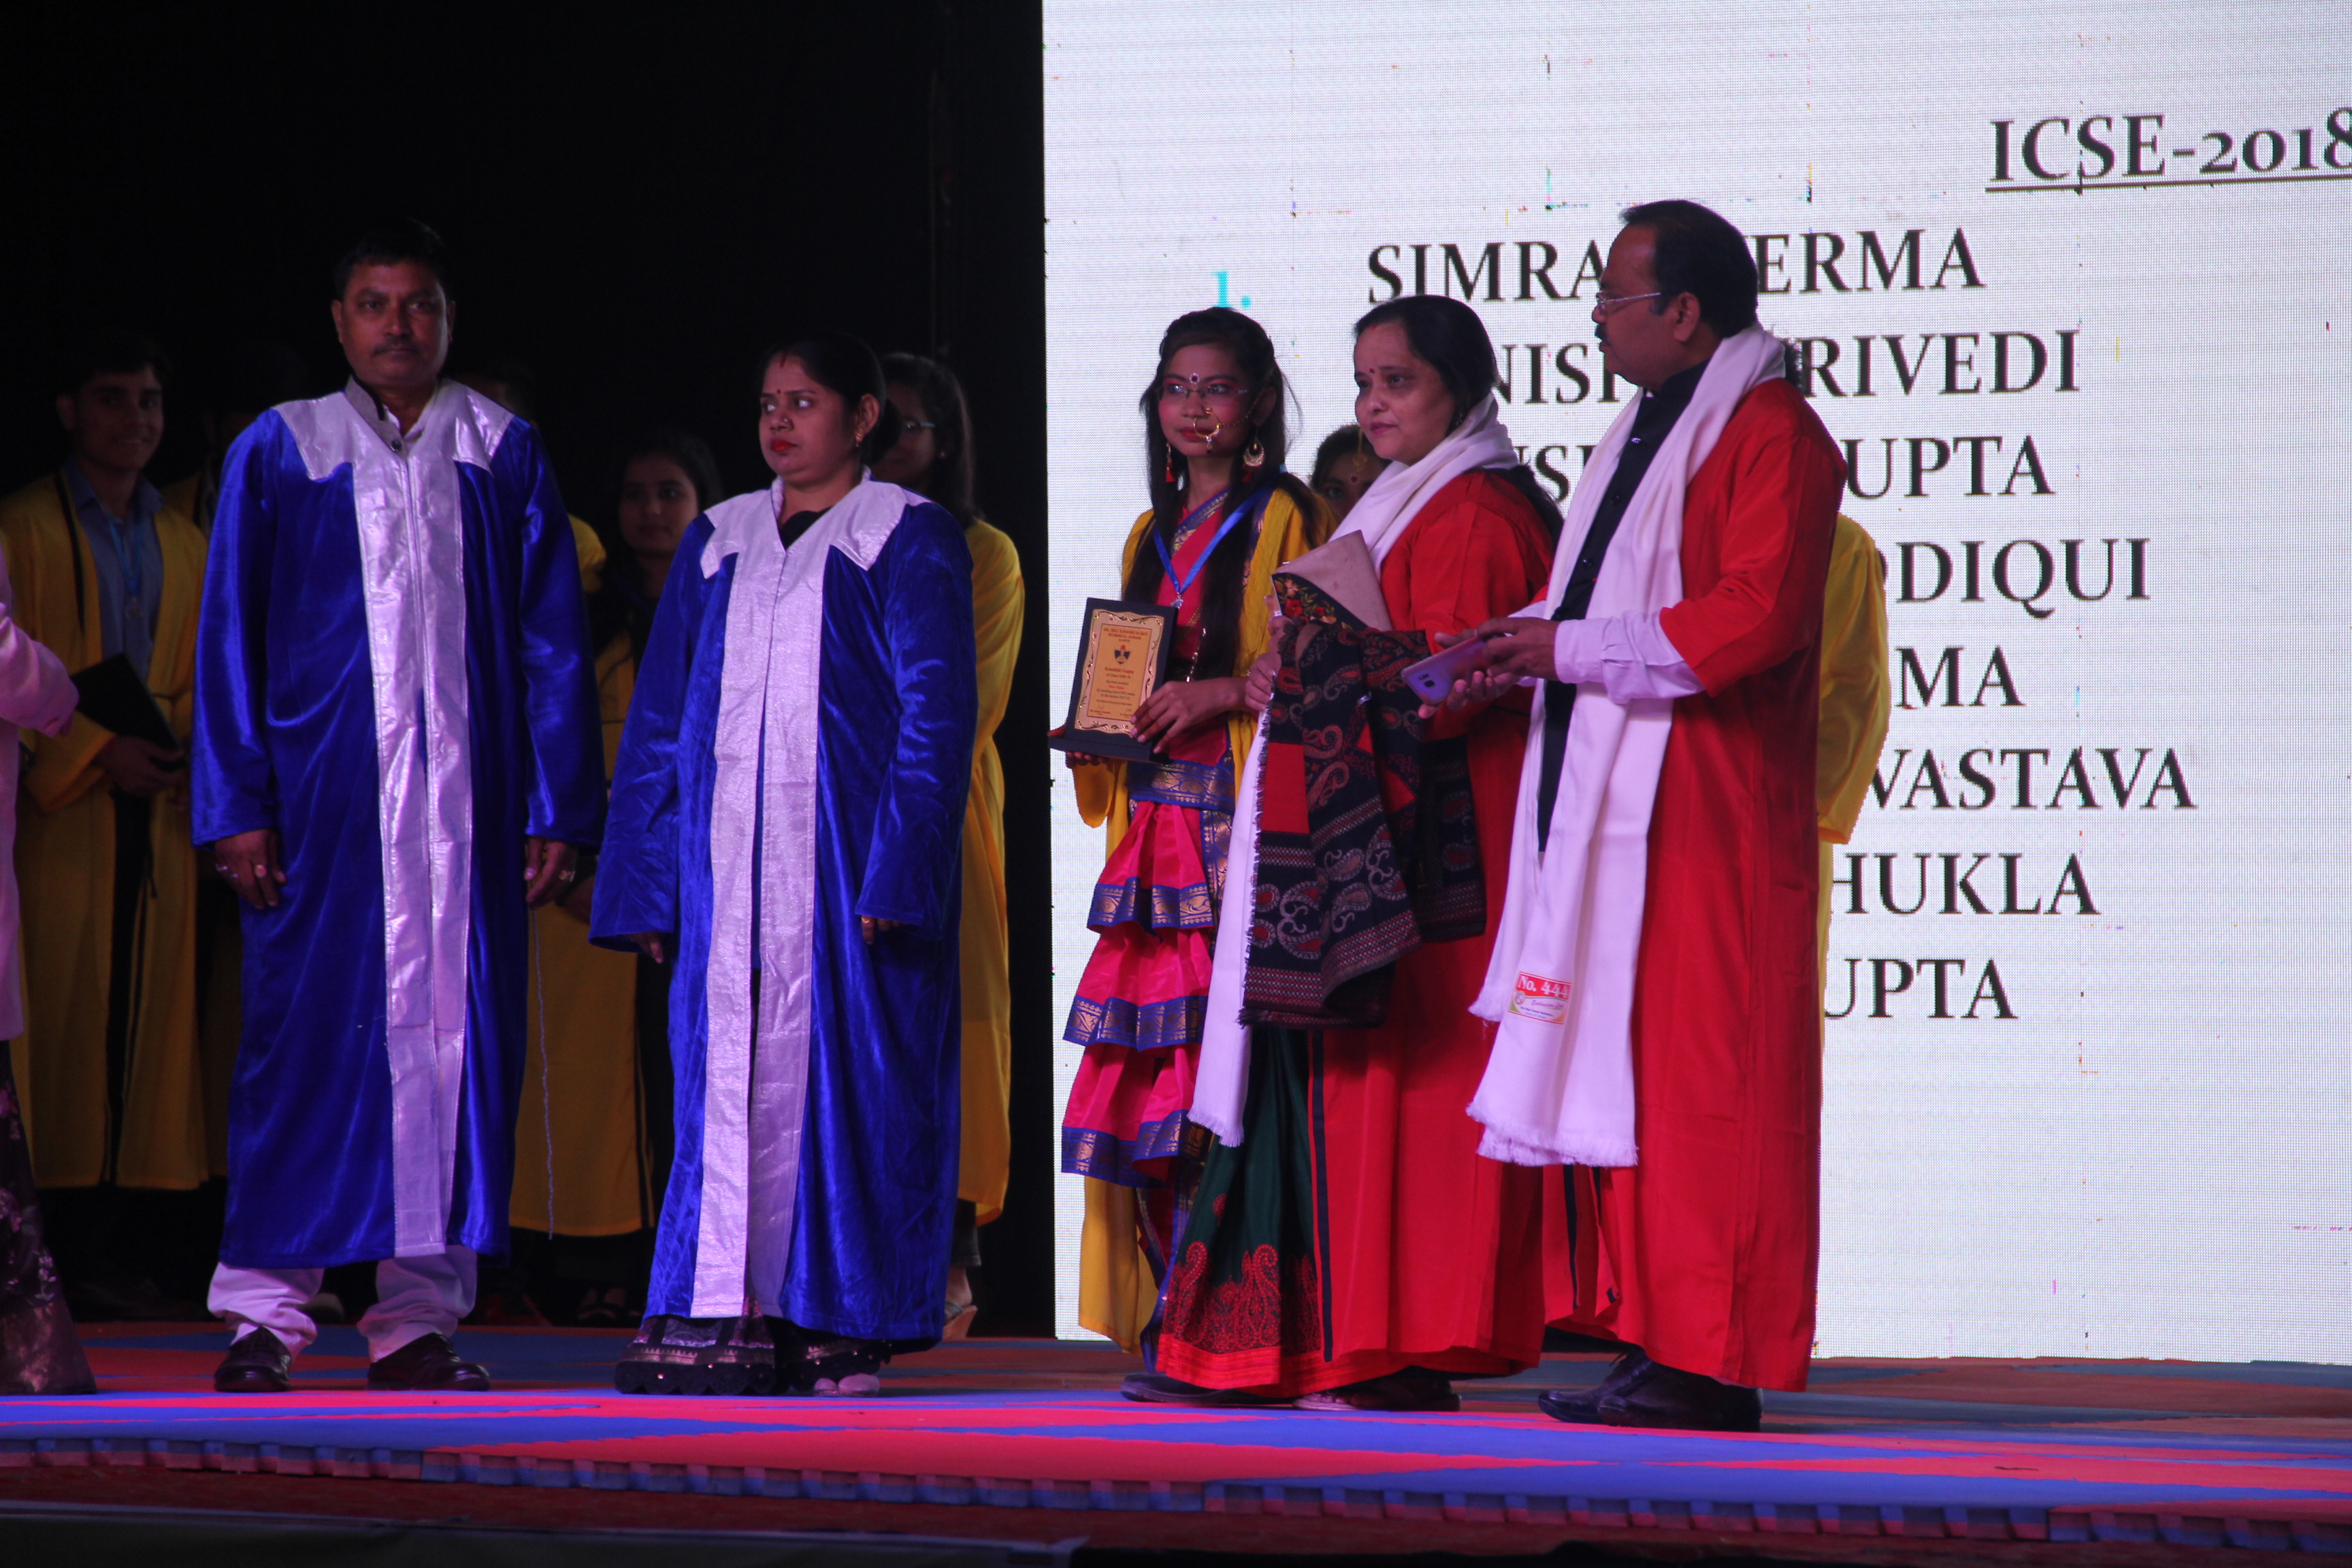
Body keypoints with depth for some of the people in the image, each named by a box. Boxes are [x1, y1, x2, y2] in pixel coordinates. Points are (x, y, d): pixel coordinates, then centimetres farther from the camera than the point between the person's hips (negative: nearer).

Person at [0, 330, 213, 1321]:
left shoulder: (184, 548, 19)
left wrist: (199, 750, -1)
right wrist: (96, 752, -14)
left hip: (158, 819, 5)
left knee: (155, 1024, 0)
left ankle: (134, 1254, 0)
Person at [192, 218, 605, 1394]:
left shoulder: (503, 457, 9)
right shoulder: (279, 452, 6)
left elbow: (552, 645, 9)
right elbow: (230, 639, 4)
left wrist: (557, 810, 1)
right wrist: (236, 807, -4)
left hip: (465, 795, 1)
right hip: (323, 793, -1)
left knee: (452, 1028, 0)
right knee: (308, 1028, -4)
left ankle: (419, 1318, 5)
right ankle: (265, 1310, 2)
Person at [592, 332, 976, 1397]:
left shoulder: (908, 539, 3)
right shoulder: (718, 545, 16)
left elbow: (936, 712, -4)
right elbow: (659, 719, 16)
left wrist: (899, 869, -15)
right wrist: (641, 882, 8)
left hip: (845, 857, -4)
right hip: (727, 860, 4)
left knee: (842, 1065, -4)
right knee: (726, 1071, -1)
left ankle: (837, 1325, 2)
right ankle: (722, 1318, -3)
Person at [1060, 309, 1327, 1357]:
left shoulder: (1284, 520, 1)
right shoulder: (1153, 535, 22)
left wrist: (1228, 691, -18)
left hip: (1240, 829, -6)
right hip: (1154, 834, 6)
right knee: (1148, 1085, 0)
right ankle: (1168, 1318, 3)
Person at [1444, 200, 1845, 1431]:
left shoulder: (1768, 434, -9)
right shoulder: (1645, 437, 21)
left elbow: (1755, 613, -20)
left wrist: (1572, 650, -16)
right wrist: (1523, 653, 9)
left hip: (1701, 815, -10)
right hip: (1612, 810, 10)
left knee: (1691, 1077, -9)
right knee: (1617, 1074, 7)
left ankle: (1706, 1364, -8)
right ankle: (1654, 1337, 9)